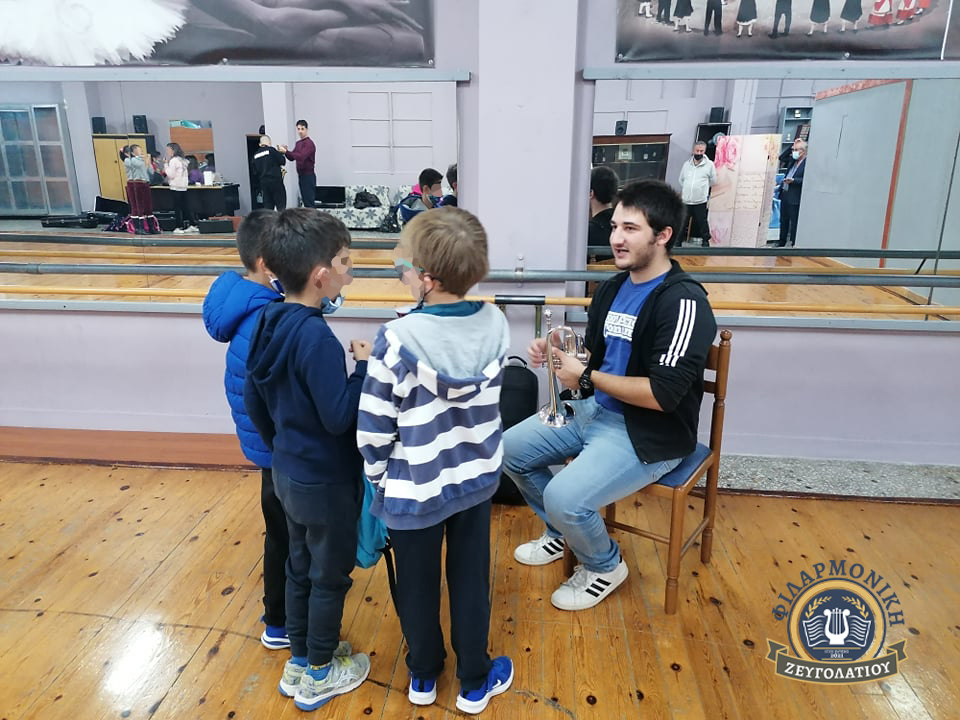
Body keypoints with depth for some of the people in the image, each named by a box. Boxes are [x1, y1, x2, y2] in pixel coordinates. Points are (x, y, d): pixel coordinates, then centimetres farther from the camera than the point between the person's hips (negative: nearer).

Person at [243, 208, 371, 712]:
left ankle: (299, 661, 41)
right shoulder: (317, 337, -28)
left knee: (300, 567, 23)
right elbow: (339, 417, -28)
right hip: (325, 482, -8)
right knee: (330, 576, 13)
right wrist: (364, 368, -17)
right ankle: (319, 675, 32)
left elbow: (252, 402, 6)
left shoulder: (268, 322, -2)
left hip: (288, 473, 8)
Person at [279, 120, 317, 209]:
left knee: (310, 200, -10)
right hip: (301, 175, 9)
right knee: (305, 200, 12)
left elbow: (301, 157, -24)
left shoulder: (309, 143, -12)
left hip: (308, 175, -9)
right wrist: (286, 151, -2)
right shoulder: (298, 143, 15)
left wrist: (286, 151, -25)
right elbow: (292, 157, 18)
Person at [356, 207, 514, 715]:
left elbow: (373, 430, -18)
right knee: (470, 580, 20)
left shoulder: (397, 340, -27)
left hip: (415, 490, -3)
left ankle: (423, 676, 43)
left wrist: (379, 478, 0)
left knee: (417, 586, 20)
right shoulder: (496, 325, -13)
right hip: (477, 479, 3)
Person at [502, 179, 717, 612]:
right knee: (512, 449, 6)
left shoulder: (683, 302, -21)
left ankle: (604, 566, 11)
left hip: (650, 435, -9)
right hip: (595, 410, 9)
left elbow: (663, 395, -27)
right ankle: (562, 534, 29)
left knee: (564, 497, -25)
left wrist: (586, 378, -18)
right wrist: (557, 352, -5)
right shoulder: (612, 287, 6)